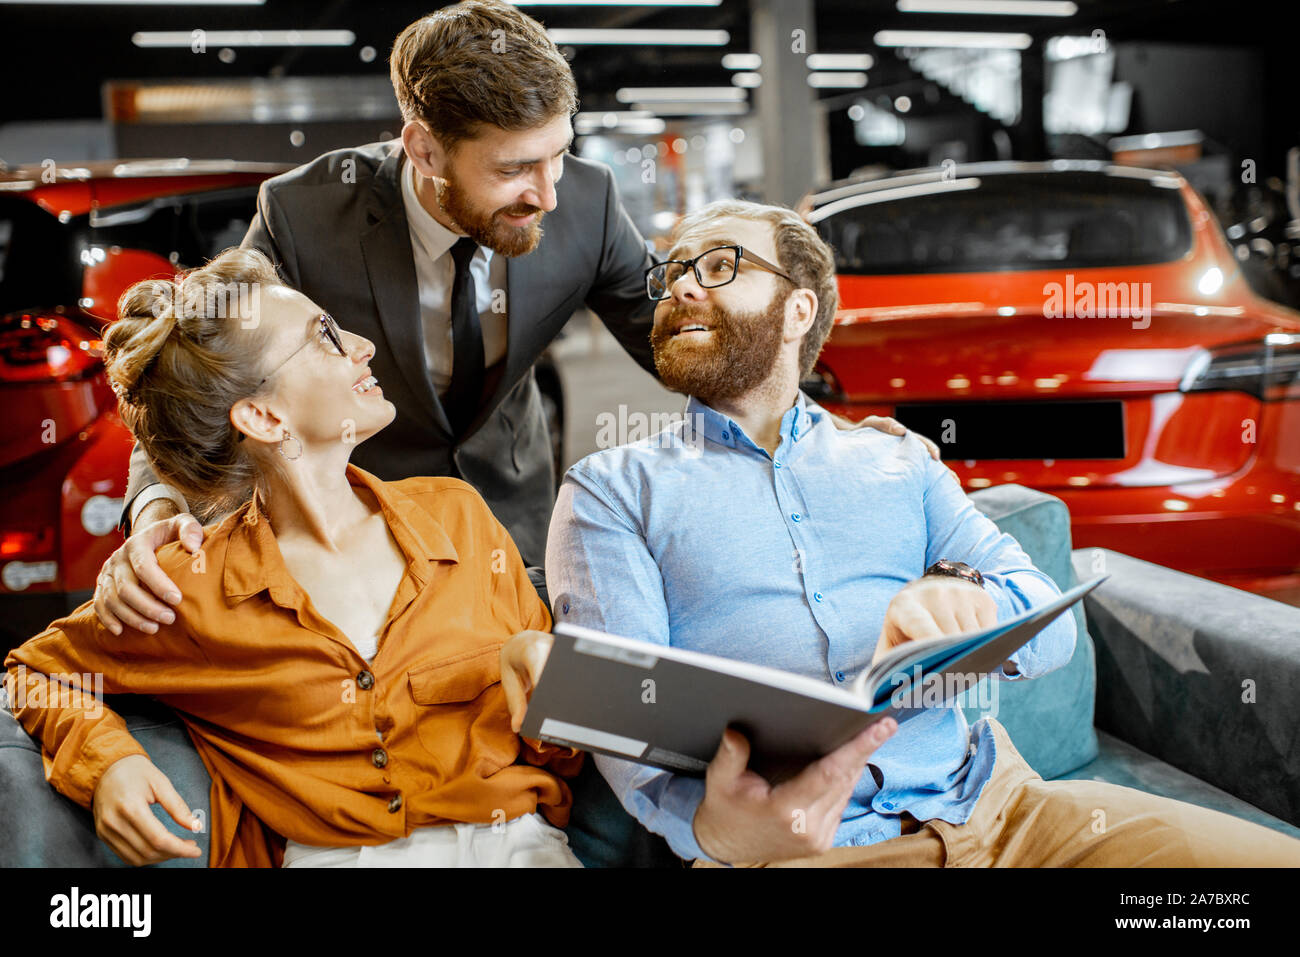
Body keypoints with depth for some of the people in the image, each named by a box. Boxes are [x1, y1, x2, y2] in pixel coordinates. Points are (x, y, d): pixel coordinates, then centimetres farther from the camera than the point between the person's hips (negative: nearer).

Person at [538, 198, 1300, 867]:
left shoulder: (899, 462, 19)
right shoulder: (611, 490, 10)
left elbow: (1051, 626, 9)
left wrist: (961, 595, -16)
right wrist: (707, 822, -26)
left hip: (989, 801, 4)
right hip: (785, 841, -4)